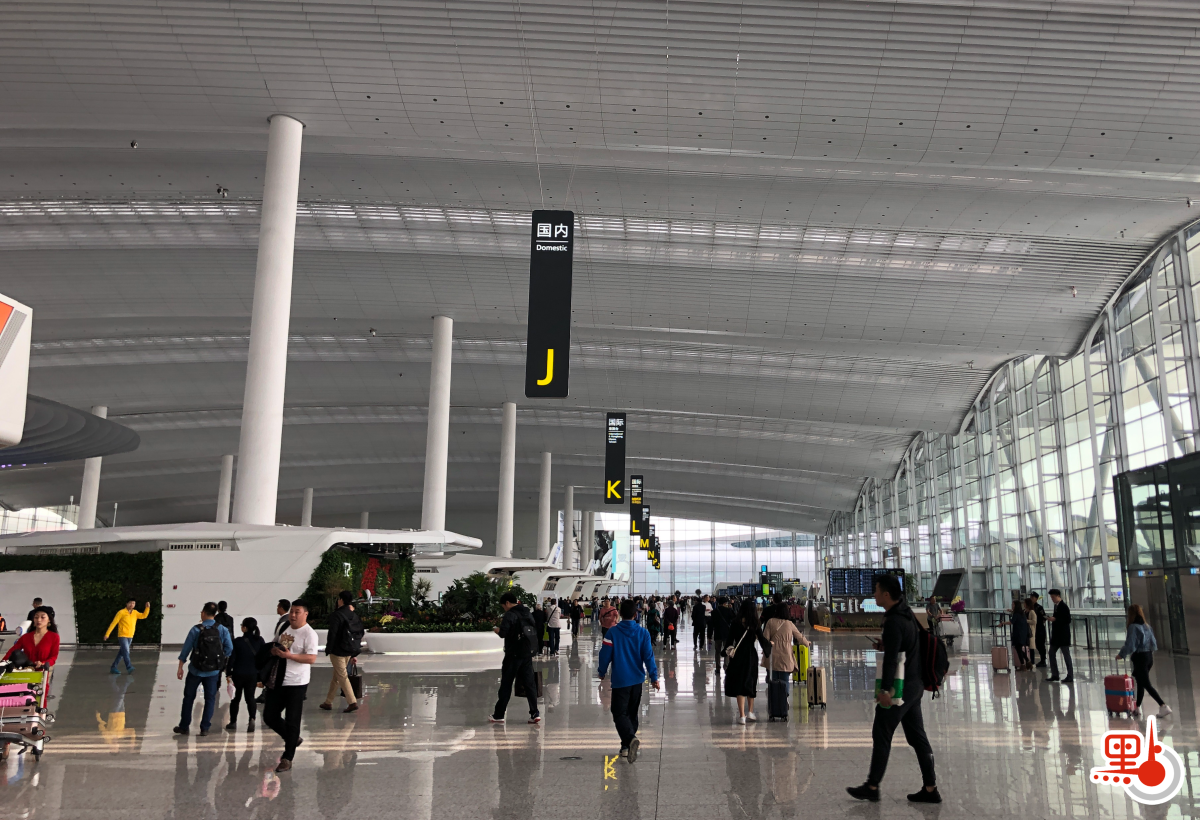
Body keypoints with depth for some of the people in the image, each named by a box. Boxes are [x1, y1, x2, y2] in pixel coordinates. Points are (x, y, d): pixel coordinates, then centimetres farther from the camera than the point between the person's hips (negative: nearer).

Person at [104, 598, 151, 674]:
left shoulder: (135, 613, 9)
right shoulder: (121, 612, -7)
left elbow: (144, 616, -2)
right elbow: (113, 623, -6)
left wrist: (147, 607, -16)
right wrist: (107, 634, -8)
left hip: (130, 637, 6)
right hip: (122, 636, -6)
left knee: (121, 653, 12)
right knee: (126, 652, -18)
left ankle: (113, 668, 21)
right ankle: (129, 668, -27)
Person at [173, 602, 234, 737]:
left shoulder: (196, 630, -9)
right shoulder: (223, 630, -5)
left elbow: (186, 649, -7)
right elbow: (229, 648, -8)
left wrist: (180, 667, 1)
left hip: (196, 670, -1)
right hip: (213, 671, 1)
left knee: (188, 697, 15)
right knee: (210, 699, 9)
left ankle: (184, 726, 22)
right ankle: (205, 728, 7)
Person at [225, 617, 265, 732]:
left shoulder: (237, 641, -11)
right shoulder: (260, 641, -2)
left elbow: (232, 658, -9)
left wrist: (228, 673, 0)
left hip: (238, 674, -2)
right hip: (253, 674, 2)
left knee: (236, 697, 15)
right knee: (250, 697, 10)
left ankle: (233, 722, 19)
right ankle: (252, 719, -12)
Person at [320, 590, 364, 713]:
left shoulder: (337, 614, -15)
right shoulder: (355, 615, 7)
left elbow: (332, 633, -18)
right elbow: (361, 632, 10)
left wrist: (328, 649, -7)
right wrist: (354, 654, 16)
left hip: (338, 651, -8)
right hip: (349, 651, 8)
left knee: (342, 677, -4)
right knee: (336, 676, 17)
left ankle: (352, 702, -10)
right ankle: (328, 702, 26)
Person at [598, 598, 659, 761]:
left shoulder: (612, 632, -8)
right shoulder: (643, 633, -2)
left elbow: (605, 655, -5)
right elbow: (648, 656, -4)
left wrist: (602, 672, 12)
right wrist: (654, 677, 1)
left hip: (620, 681, -3)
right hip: (637, 680, 3)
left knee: (620, 713, -2)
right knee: (632, 713, 17)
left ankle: (631, 738, -28)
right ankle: (627, 747, 22)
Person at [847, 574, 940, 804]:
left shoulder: (894, 622, -20)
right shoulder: (907, 614, 10)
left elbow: (891, 659, -25)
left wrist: (885, 689, -24)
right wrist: (885, 644, 11)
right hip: (915, 684, 10)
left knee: (881, 735, 1)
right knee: (917, 736, 12)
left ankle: (872, 787, 10)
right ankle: (930, 788, 15)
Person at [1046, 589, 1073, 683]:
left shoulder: (1064, 606, -14)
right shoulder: (1056, 606, 12)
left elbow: (1068, 620, -19)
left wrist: (1055, 619, -23)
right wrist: (1051, 619, 5)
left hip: (1063, 635, -9)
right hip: (1056, 635, 9)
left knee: (1066, 655, -2)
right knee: (1052, 653, 10)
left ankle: (1070, 676, 4)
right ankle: (1055, 675, 17)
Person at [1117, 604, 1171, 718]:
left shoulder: (1133, 627, -15)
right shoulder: (1147, 626, 9)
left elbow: (1130, 645, -19)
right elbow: (1154, 644, 12)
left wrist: (1121, 655, -5)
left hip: (1140, 658, -9)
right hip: (1149, 657, 9)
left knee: (1146, 684, -6)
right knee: (1140, 682, 18)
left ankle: (1163, 706, -16)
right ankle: (1138, 706, 26)